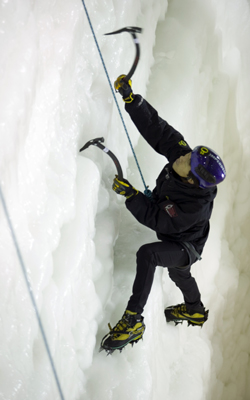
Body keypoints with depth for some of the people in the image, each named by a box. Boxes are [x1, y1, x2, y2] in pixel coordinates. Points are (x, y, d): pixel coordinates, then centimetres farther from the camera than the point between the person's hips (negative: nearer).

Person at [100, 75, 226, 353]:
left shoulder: (195, 206, -41)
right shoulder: (182, 153, -25)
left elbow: (156, 220, -33)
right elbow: (157, 129, -24)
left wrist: (130, 194, -35)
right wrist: (131, 99, -32)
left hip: (185, 247, -9)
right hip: (174, 241, 9)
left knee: (147, 254, -37)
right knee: (178, 273, 34)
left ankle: (133, 320, -31)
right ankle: (195, 311, 66)